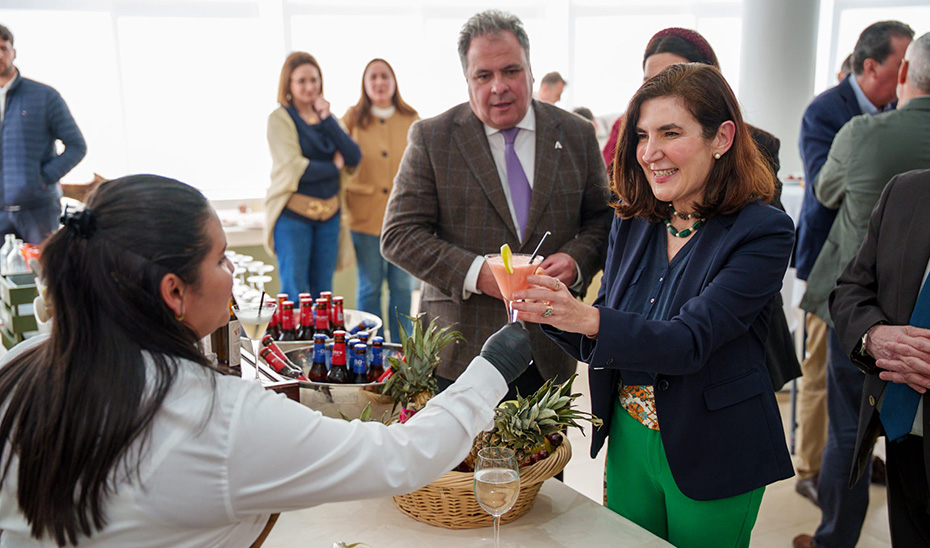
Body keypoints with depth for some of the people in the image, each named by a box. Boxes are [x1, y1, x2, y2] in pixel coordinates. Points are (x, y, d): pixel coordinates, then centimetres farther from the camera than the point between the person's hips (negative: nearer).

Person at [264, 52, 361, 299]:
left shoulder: (327, 117, 13)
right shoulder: (279, 118, -4)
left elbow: (354, 158, 0)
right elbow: (295, 168, -13)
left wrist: (327, 119, -7)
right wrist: (334, 167, 0)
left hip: (329, 215, 5)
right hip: (293, 215, -5)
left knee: (323, 292, 10)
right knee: (294, 293, -3)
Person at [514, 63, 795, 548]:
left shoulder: (762, 232, -16)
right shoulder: (632, 223, 0)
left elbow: (690, 341, -27)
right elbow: (599, 344, 4)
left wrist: (587, 318, -41)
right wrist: (552, 312, -16)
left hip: (713, 460, -5)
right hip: (629, 442, 5)